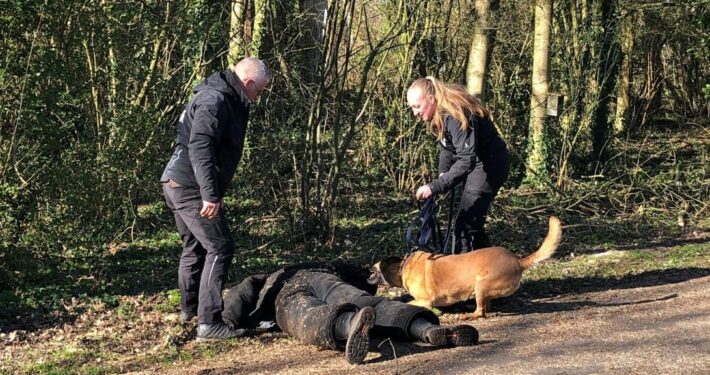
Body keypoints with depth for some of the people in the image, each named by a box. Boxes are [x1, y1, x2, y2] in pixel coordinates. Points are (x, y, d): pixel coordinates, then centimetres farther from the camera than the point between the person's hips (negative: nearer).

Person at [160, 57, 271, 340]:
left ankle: (189, 308, 40)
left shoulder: (228, 102, 16)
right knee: (220, 248, -10)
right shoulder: (214, 100, -17)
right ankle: (208, 323, -10)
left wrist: (214, 193, 31)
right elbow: (199, 148, -28)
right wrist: (210, 195, -33)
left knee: (195, 246, 24)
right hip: (190, 187, -11)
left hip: (179, 185, 11)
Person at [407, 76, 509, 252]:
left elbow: (466, 160, -36)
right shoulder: (439, 115, 1)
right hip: (476, 164, 10)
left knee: (465, 224, -12)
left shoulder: (456, 115, -29)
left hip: (490, 165, -10)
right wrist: (443, 173, -9)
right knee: (472, 221, 17)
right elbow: (447, 148, 10)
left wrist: (435, 187, -40)